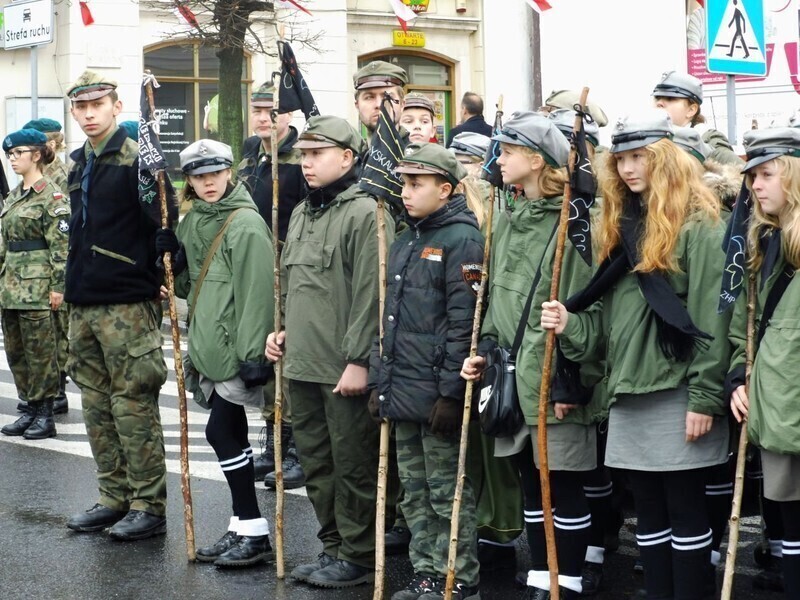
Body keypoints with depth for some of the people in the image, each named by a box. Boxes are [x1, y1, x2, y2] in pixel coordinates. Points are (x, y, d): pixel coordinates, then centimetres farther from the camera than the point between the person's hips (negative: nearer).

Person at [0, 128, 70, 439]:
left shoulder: (51, 196, -9)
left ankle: (45, 414, 6)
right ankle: (30, 409, 20)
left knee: (40, 351, -2)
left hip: (36, 286, -8)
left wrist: (58, 285, -16)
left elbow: (61, 245, -13)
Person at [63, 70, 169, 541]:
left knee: (134, 406, -4)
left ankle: (150, 506, 4)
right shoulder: (79, 163, 14)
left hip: (128, 306, -8)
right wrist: (73, 283, 19)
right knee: (97, 406, 12)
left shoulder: (137, 160, -10)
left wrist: (160, 282, -17)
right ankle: (115, 498, 22)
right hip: (83, 304, 8)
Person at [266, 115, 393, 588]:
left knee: (353, 465, 1)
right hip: (302, 364, 9)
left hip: (344, 369, -9)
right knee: (317, 464, 14)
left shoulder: (364, 212, -12)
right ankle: (333, 548, 26)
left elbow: (371, 295, -17)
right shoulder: (303, 213, 15)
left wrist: (358, 360, -19)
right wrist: (284, 331, 14)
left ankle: (357, 557, 12)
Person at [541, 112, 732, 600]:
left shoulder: (699, 224, -9)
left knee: (685, 510, 0)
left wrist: (705, 397, -17)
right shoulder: (622, 225, 15)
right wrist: (571, 325, -4)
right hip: (629, 393, 7)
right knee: (649, 511, 12)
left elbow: (712, 319, -14)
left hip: (677, 393, -7)